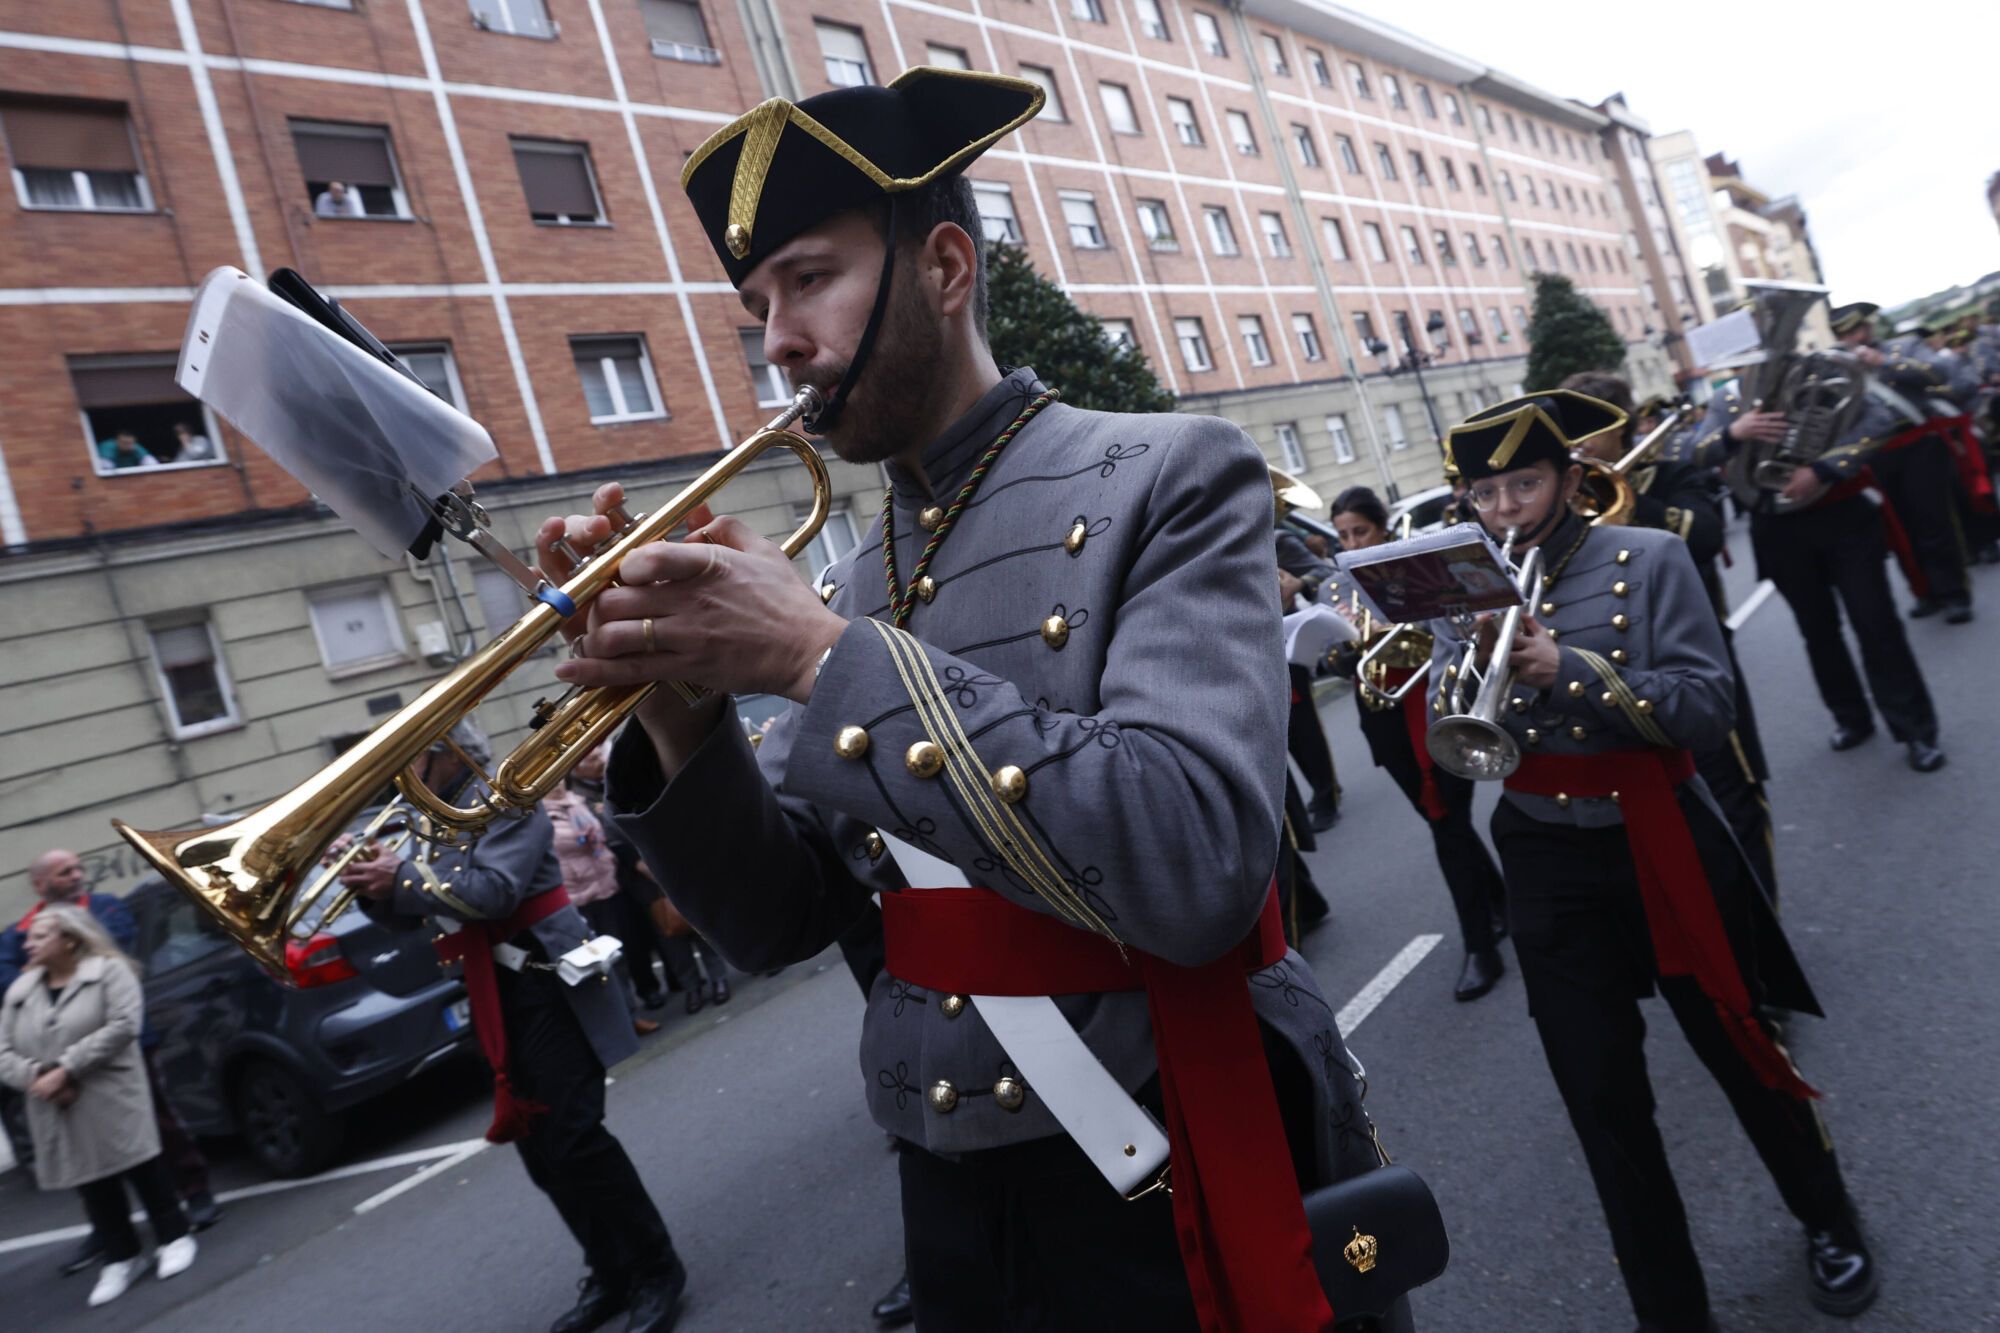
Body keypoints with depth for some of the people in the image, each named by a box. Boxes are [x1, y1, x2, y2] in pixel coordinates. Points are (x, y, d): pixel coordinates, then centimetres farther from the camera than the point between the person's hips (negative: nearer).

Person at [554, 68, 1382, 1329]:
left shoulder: (1168, 479, -12)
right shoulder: (852, 580, 4)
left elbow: (1192, 867, -27)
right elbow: (778, 919, 5)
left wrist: (828, 656, -24)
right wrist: (676, 712, -12)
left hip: (1179, 1206, -5)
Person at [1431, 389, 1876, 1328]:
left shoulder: (1647, 559, -7)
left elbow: (1708, 709, -16)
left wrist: (1571, 669, -29)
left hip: (1660, 845, -1)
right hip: (1547, 871, 2)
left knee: (1742, 1048, 18)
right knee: (1602, 1100, 7)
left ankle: (1827, 1218, 48)